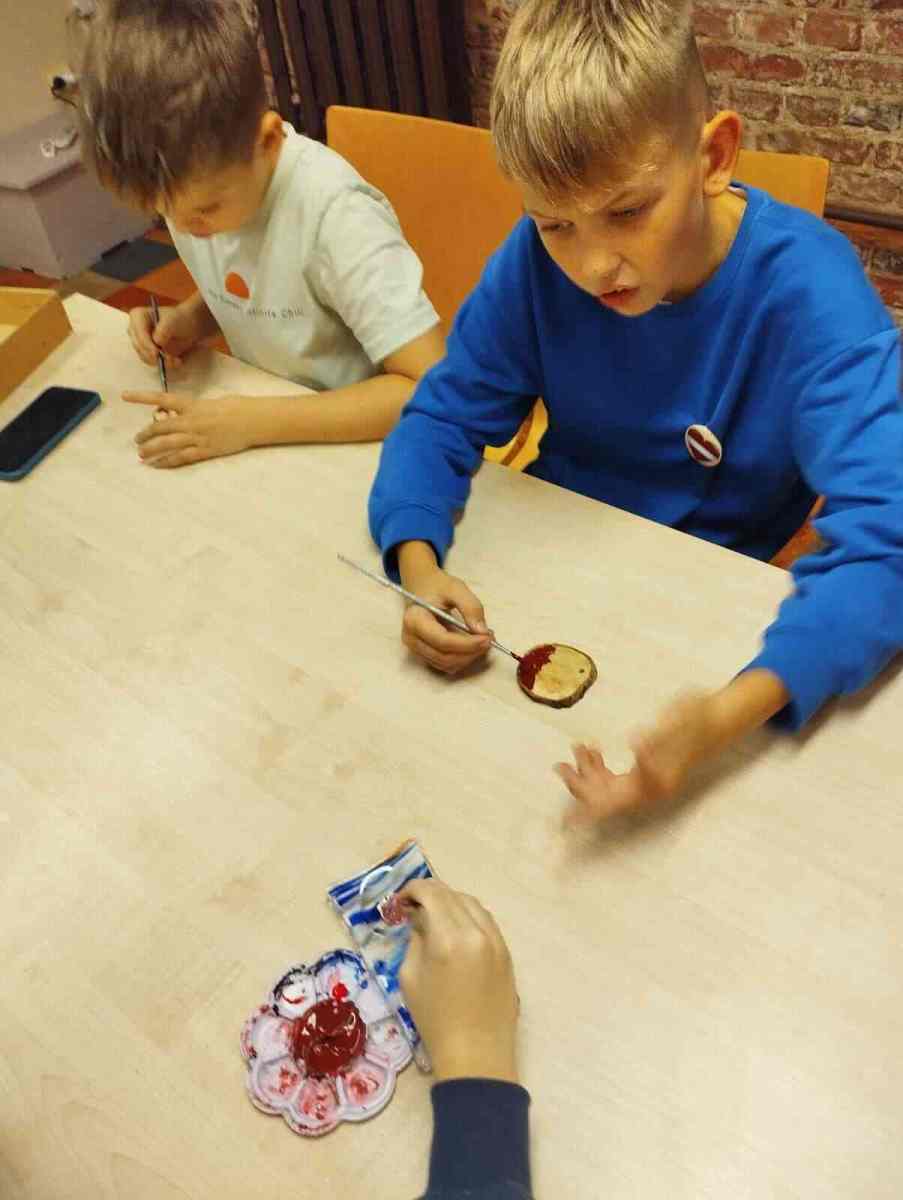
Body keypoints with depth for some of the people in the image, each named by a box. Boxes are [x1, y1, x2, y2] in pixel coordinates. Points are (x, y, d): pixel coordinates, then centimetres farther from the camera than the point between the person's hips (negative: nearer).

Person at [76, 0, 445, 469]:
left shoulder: (332, 211, -25)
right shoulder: (187, 186, -6)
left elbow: (434, 390, -27)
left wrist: (252, 422, -26)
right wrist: (188, 320, -8)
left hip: (354, 445, -5)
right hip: (269, 440, 5)